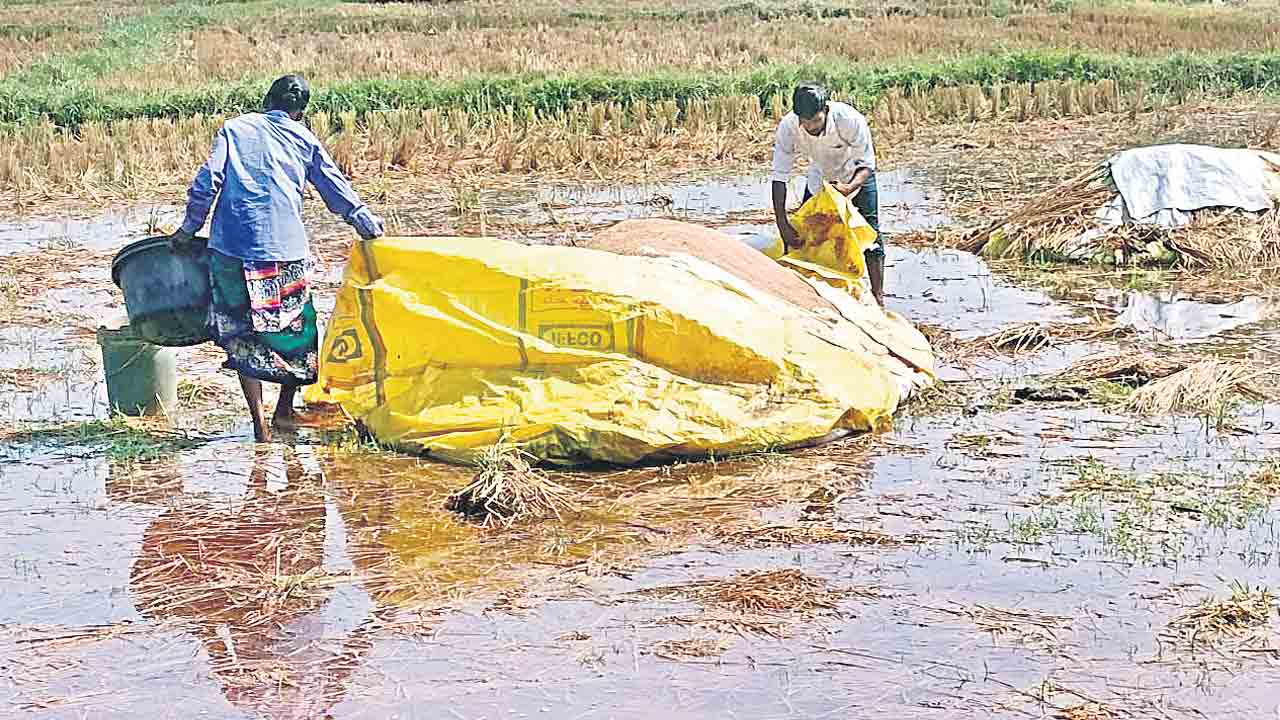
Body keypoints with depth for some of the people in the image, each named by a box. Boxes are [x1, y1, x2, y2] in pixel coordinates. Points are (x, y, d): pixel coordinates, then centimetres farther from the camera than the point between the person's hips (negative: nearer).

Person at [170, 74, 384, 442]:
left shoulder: (234, 129, 12)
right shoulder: (304, 139, 13)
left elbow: (207, 180, 2)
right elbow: (336, 187, 13)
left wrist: (189, 229, 9)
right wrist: (367, 222, 19)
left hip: (231, 247, 0)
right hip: (287, 249, 0)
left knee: (243, 336, 4)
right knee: (297, 330, 16)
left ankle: (260, 426, 1)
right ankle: (284, 411, 21)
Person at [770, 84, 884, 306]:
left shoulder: (850, 120, -38)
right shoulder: (788, 128, -32)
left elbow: (866, 164, -29)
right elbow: (779, 177, -29)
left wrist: (849, 188, -50)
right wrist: (782, 224, -36)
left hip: (856, 177, -2)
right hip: (819, 179, 3)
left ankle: (878, 297, -3)